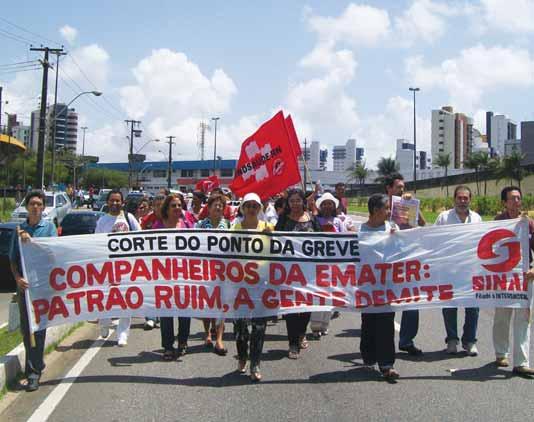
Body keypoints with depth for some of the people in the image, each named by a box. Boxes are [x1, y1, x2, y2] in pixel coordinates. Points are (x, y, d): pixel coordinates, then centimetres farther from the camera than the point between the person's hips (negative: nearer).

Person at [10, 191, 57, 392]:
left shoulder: (49, 227, 3)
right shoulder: (20, 229, 10)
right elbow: (13, 258, 10)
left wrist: (30, 240, -16)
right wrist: (18, 278, -6)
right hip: (24, 284, 4)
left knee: (38, 328, -6)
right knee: (26, 328, 8)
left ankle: (33, 372, -2)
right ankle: (37, 364, 22)